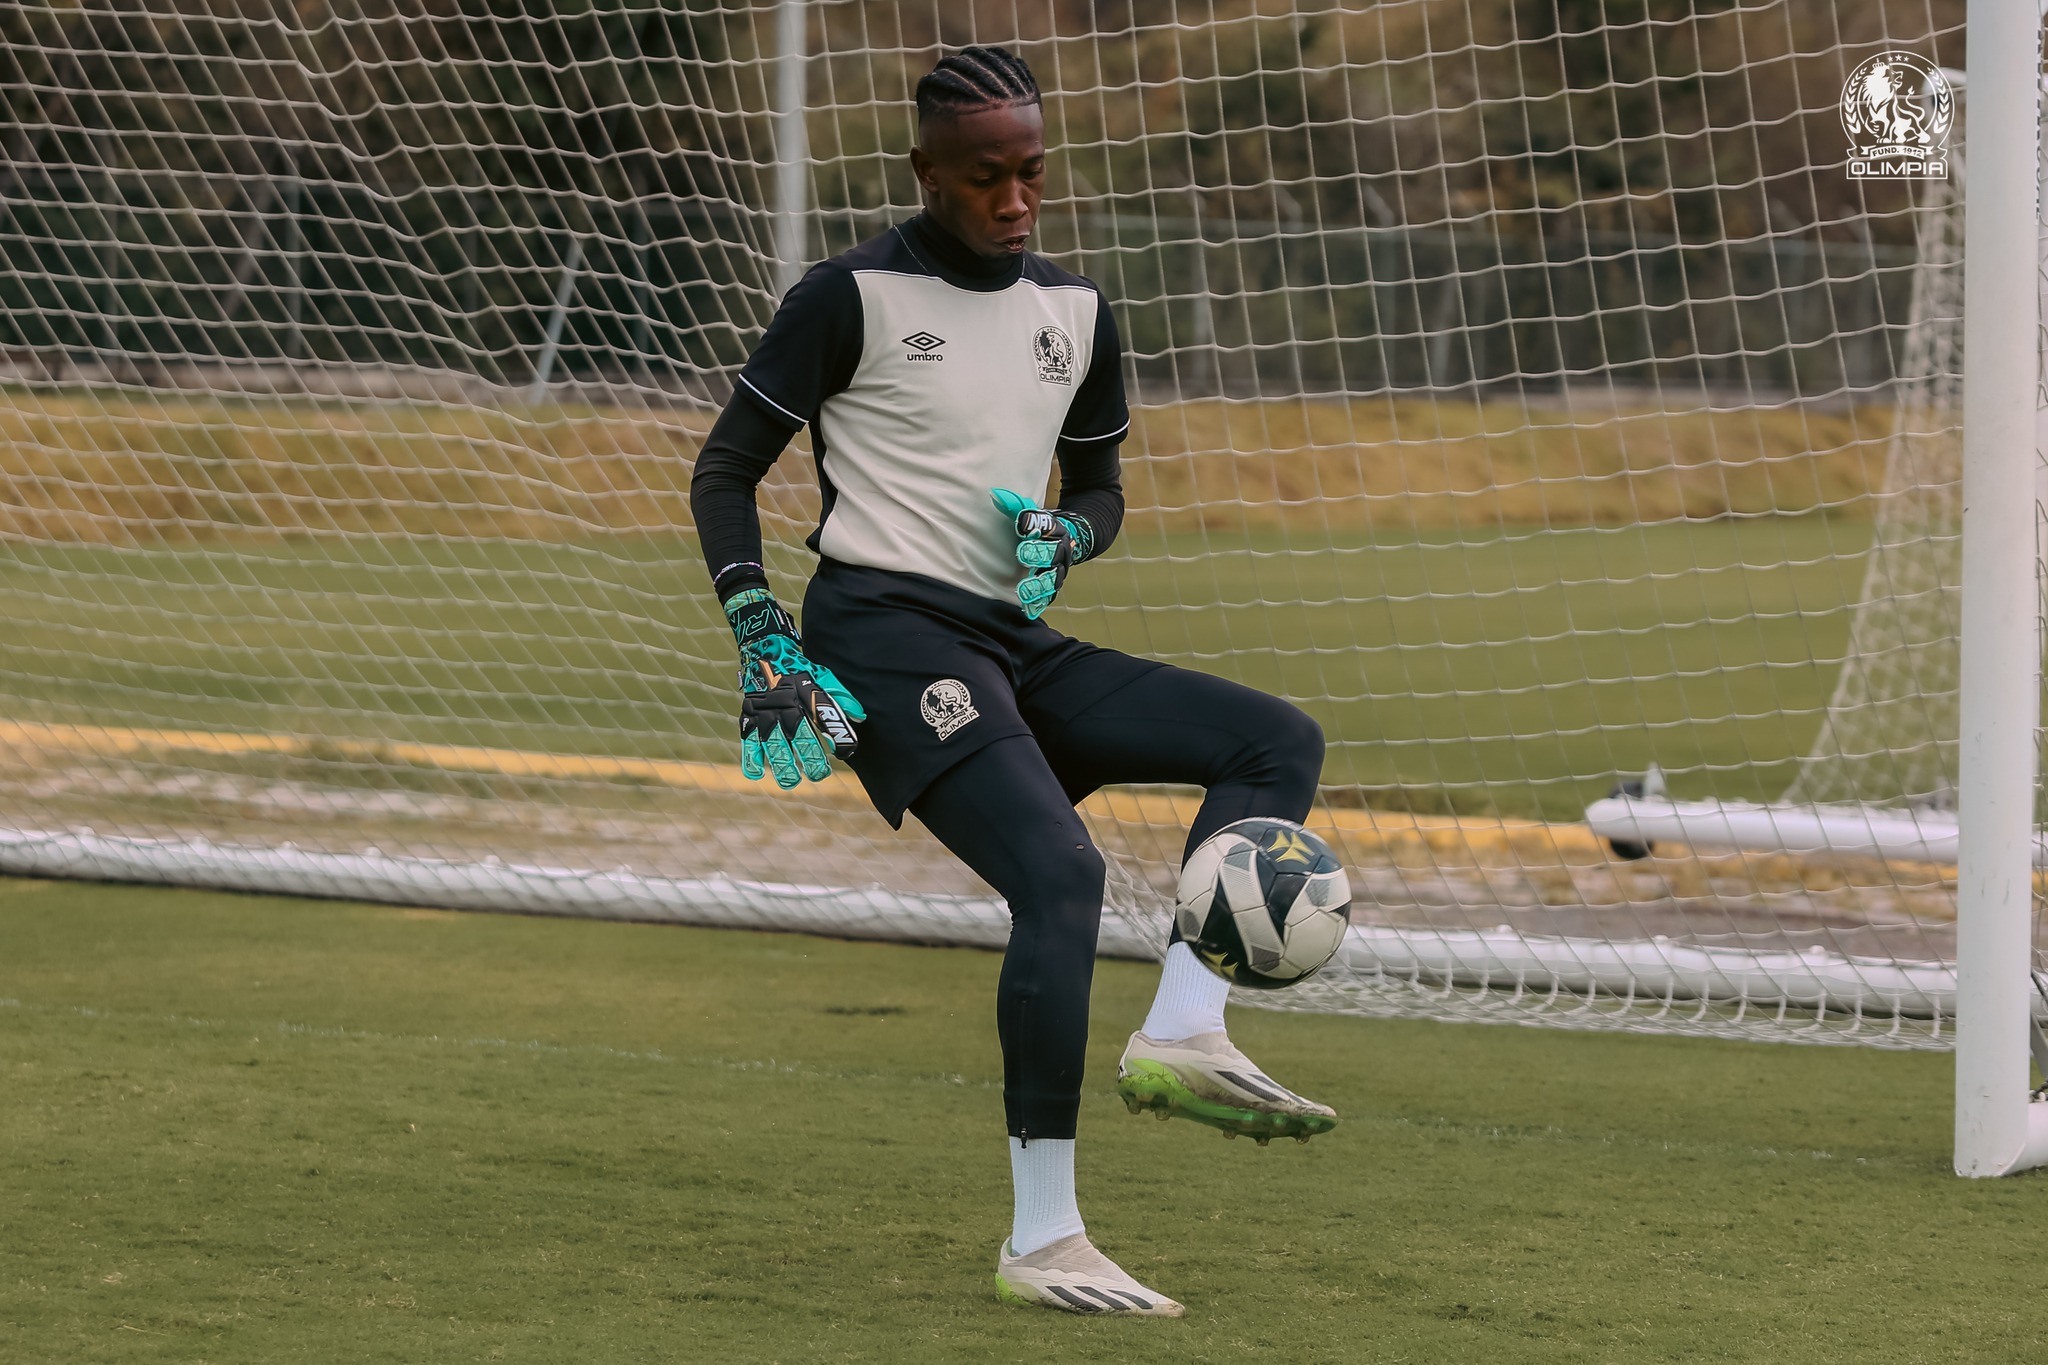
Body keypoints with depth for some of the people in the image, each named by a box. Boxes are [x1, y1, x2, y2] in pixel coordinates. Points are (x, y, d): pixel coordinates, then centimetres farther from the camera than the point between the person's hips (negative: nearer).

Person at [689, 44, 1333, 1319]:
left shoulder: (1075, 313, 14)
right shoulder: (854, 297, -4)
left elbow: (1101, 489, 25)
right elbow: (727, 468, 0)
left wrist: (1063, 535, 0)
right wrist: (767, 649, -11)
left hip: (1016, 642, 7)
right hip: (889, 631, -7)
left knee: (1280, 740, -7)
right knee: (1062, 876, -26)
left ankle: (1182, 1036, -19)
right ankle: (1042, 1242, -24)